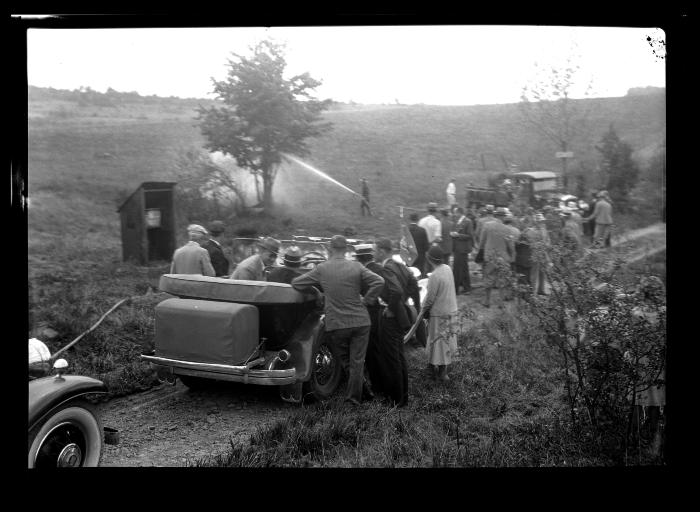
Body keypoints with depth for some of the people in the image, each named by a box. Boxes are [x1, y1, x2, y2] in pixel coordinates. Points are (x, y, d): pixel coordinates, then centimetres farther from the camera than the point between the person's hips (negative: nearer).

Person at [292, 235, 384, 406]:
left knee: (345, 361, 18)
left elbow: (296, 283, 5)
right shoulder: (356, 267, -3)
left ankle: (363, 388, 27)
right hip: (360, 321, 0)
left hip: (335, 324, 0)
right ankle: (354, 396, 9)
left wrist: (314, 290, 20)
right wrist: (366, 301, -1)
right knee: (357, 361, 7)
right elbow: (379, 281, -11)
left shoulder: (321, 269, -2)